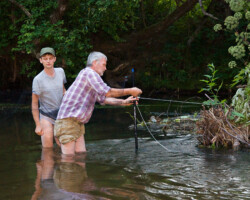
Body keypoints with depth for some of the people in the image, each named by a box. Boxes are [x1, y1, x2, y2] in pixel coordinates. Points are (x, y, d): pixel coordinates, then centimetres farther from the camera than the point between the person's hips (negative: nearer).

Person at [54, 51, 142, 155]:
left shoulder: (91, 74, 23)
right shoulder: (89, 72, -9)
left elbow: (103, 99, 25)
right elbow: (107, 92, -17)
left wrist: (124, 102, 17)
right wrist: (130, 91, -8)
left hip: (78, 123, 10)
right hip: (68, 121, -10)